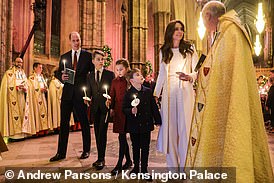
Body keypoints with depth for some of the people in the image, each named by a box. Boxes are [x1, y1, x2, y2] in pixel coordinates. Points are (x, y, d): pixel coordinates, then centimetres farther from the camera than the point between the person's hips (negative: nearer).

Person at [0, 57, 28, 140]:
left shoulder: (23, 74, 18)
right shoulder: (9, 73, 3)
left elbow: (26, 85, 14)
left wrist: (24, 88, -9)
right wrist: (17, 87, -16)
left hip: (21, 98, 5)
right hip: (12, 98, -5)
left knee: (21, 114, 3)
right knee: (13, 113, -10)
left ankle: (20, 132, 7)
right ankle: (13, 132, -8)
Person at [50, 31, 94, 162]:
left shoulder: (88, 55, 2)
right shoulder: (64, 57, 13)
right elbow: (58, 73, 13)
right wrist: (61, 77, -11)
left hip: (81, 94, -3)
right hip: (67, 94, 3)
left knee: (84, 123, 7)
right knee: (64, 123, 7)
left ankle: (86, 150, 21)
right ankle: (61, 152, 17)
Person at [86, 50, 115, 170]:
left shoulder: (110, 74, 2)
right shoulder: (90, 76, 13)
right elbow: (89, 92, 13)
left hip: (105, 107, -4)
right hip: (95, 108, 4)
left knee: (102, 132, -7)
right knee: (97, 133, 10)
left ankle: (101, 159, 2)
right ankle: (100, 158, 21)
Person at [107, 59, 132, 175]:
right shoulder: (114, 81, 10)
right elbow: (112, 96, 12)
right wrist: (110, 103, -5)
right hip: (118, 111, 5)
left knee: (122, 137, -4)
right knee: (123, 137, 12)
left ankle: (119, 165, 6)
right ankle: (128, 161, 28)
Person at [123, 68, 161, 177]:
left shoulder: (148, 91, 1)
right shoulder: (128, 94, -7)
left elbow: (154, 107, 5)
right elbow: (124, 109, -6)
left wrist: (157, 120, 7)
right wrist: (131, 111, -26)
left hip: (146, 124, 2)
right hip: (134, 126, -2)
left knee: (145, 148, 10)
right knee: (135, 147, 14)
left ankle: (144, 169, 25)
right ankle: (136, 167, 33)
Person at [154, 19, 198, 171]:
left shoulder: (189, 49, 7)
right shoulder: (163, 51, 14)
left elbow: (197, 71, 3)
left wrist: (190, 77, -19)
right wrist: (155, 93, 11)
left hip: (185, 92, -2)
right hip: (168, 93, 2)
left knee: (185, 128, -2)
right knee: (169, 129, 2)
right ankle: (173, 167, 13)